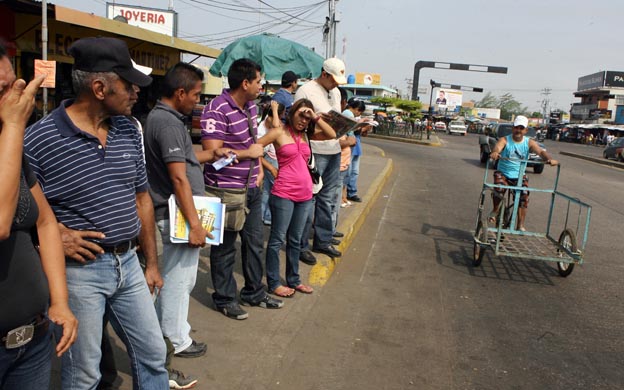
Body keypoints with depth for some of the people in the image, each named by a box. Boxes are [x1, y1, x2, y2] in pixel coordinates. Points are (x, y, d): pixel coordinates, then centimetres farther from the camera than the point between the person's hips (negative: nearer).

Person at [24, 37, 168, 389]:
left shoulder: (129, 130, 4)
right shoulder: (40, 139, -15)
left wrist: (152, 263, 12)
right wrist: (54, 234, -21)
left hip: (129, 264, 5)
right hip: (79, 270, -5)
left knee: (153, 356, 17)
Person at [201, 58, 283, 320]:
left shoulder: (250, 106, 8)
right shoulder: (217, 110, -20)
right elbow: (212, 152, -27)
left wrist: (259, 168, 8)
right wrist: (249, 153, -17)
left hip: (252, 188, 9)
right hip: (225, 190, -8)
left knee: (254, 242, 18)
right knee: (225, 247, 7)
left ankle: (253, 292, 35)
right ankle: (224, 298, 25)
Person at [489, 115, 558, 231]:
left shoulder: (529, 142, 1)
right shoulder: (505, 140, -6)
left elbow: (541, 151, -15)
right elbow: (498, 147, -28)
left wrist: (549, 159, -38)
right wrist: (495, 153, -54)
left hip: (519, 176, 2)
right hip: (503, 173, -2)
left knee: (524, 195, -17)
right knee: (499, 187, -31)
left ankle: (521, 225, -5)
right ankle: (495, 210, -1)